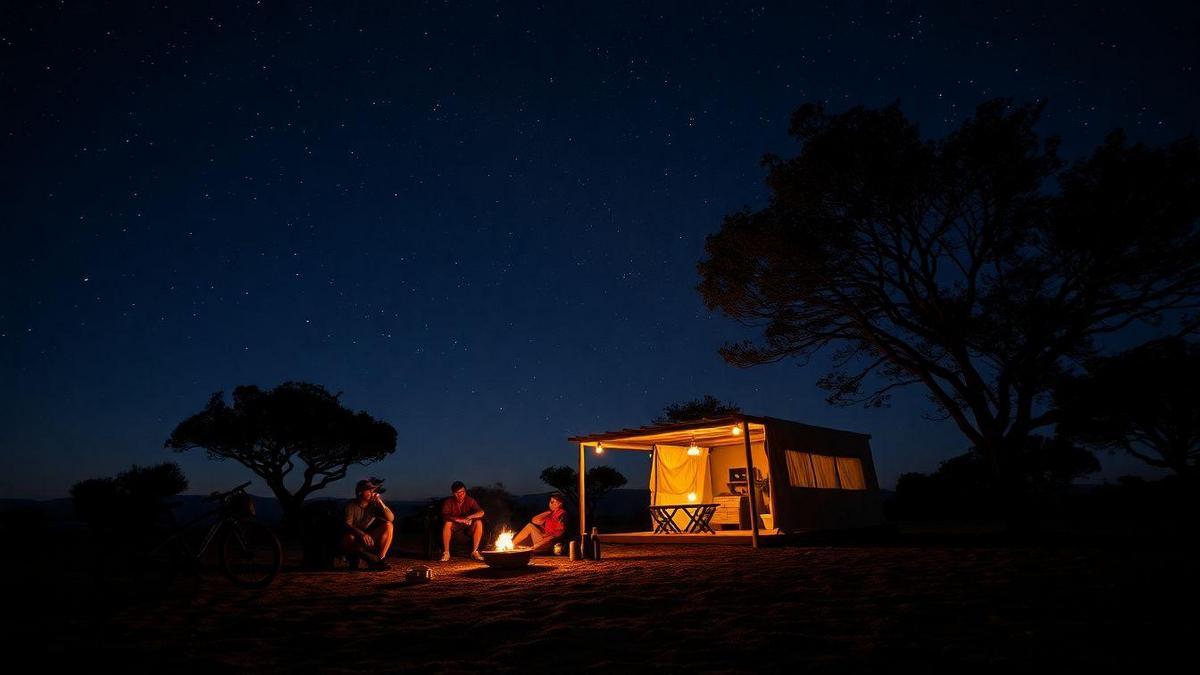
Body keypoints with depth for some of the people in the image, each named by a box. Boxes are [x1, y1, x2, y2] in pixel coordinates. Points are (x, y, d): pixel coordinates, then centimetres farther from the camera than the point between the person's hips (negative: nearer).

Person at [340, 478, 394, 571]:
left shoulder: (374, 505, -3)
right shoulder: (351, 505, -10)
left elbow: (391, 518, -12)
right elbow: (348, 525, -24)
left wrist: (381, 503, -23)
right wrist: (362, 534, -41)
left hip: (370, 539, 3)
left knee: (388, 525, -18)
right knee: (348, 536, -36)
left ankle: (379, 560, -18)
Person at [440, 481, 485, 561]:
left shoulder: (470, 500, -12)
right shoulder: (449, 502, -15)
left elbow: (481, 512, -21)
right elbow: (445, 516, -30)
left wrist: (470, 517, -41)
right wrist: (457, 519, -45)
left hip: (467, 524, 1)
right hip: (454, 525, -1)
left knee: (479, 523, -28)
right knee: (447, 523, -35)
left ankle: (475, 551, -17)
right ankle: (446, 552, -22)